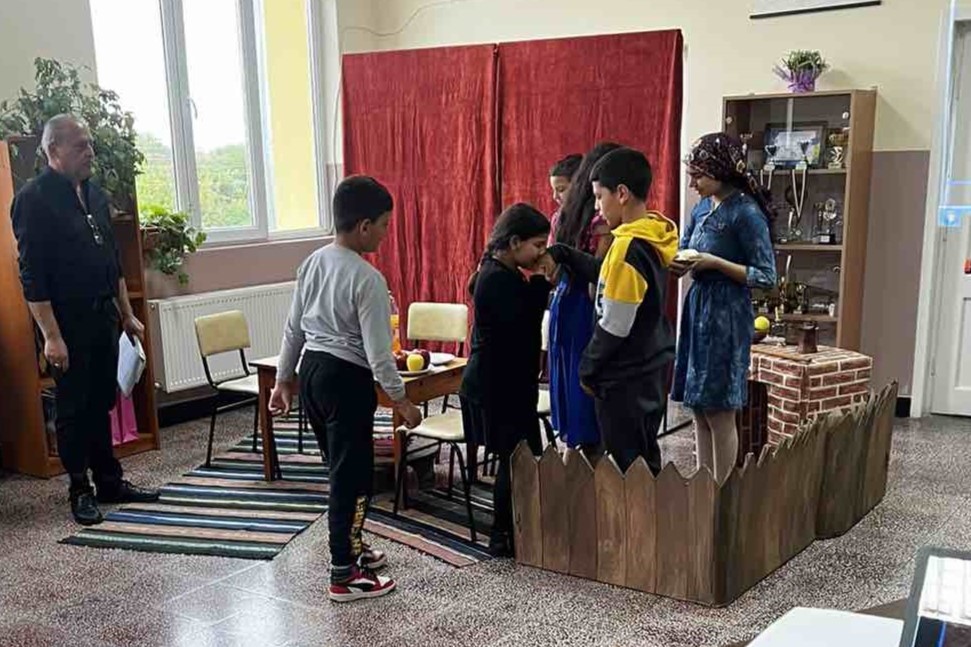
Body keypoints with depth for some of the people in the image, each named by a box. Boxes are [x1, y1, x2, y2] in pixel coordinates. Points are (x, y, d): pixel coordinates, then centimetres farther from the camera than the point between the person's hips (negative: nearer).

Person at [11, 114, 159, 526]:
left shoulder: (94, 194, 12)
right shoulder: (34, 199, -12)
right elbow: (32, 276, -16)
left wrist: (127, 314, 17)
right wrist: (51, 336, -20)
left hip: (103, 316, 7)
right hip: (68, 322, -7)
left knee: (102, 403, 14)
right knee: (74, 409, 4)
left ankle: (110, 482, 24)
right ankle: (80, 490, 16)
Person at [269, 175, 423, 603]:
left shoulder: (312, 263, 5)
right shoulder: (367, 278, -18)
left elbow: (294, 329, 11)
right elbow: (377, 350, -18)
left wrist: (284, 380, 19)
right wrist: (400, 399, -9)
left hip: (312, 371, 9)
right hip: (346, 379, -8)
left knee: (342, 468, 22)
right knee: (351, 476, 2)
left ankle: (350, 547, 37)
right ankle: (344, 577, 9)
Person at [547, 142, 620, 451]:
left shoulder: (564, 215, 8)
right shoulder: (605, 220, -16)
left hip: (563, 304, 8)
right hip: (589, 310, -8)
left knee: (568, 374, 17)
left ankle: (569, 440, 28)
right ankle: (589, 444, 9)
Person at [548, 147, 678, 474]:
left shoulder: (628, 247, -23)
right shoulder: (653, 237, 4)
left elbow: (614, 326, -21)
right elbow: (609, 276, 15)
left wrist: (588, 369, -8)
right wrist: (562, 254, 7)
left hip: (625, 377, -9)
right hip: (651, 368, 9)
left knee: (627, 466, 3)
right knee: (646, 458, 19)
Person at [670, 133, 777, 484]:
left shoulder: (746, 213, -13)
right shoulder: (703, 208, 9)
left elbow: (767, 276, -13)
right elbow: (682, 254, 15)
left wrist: (715, 262, -19)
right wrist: (677, 262, -7)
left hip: (726, 314, -8)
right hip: (697, 307, 8)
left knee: (719, 411, 0)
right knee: (699, 408, 12)